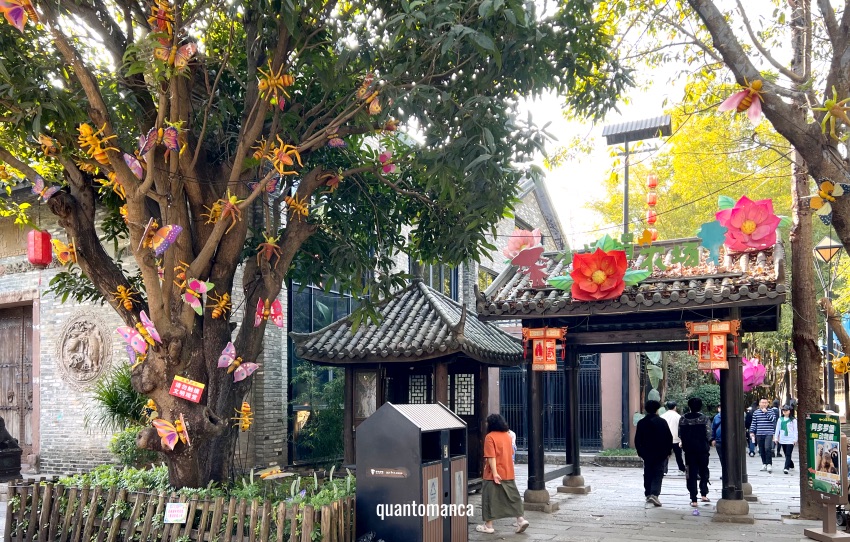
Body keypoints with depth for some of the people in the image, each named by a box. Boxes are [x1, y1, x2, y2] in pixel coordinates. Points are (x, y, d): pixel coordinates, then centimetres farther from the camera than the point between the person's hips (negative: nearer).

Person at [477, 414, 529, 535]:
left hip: (495, 474, -6)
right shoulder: (507, 435, 9)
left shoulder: (490, 437, -13)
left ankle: (488, 525, 8)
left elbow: (491, 457, -19)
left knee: (490, 498, 3)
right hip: (508, 473, 6)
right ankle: (521, 519, 4)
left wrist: (494, 473, -22)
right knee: (513, 496, 12)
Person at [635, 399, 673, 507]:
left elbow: (637, 440, 3)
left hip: (647, 454, 3)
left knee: (648, 474, 14)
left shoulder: (641, 423, 0)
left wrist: (640, 452, 13)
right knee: (658, 474, -2)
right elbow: (669, 437, -4)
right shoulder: (662, 422, -7)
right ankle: (654, 494, -18)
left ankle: (648, 494, 19)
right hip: (660, 453, -3)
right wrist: (668, 451, 7)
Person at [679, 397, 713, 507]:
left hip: (689, 449, 2)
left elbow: (680, 434, 1)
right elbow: (708, 434, -10)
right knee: (704, 471, 16)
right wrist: (708, 444, 9)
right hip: (702, 449, -2)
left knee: (691, 474, 5)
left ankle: (693, 500, 3)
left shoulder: (683, 419, -2)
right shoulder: (704, 418, -9)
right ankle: (704, 493, 5)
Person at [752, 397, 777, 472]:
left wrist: (766, 412, -16)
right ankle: (764, 464, 19)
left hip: (768, 434, -3)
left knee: (767, 448, -17)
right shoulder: (756, 412, 8)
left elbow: (773, 420, -13)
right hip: (759, 434, 3)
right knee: (761, 450, 8)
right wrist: (752, 432, 4)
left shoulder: (770, 411, 3)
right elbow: (754, 423, 10)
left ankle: (769, 464, -9)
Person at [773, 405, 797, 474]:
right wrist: (776, 438, 11)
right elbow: (777, 429, 14)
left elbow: (795, 430, -1)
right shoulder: (780, 419, 10)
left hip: (790, 440, -4)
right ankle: (791, 465, 30)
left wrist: (795, 439, -6)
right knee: (786, 454, 11)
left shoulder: (793, 420, -1)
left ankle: (786, 468, -18)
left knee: (788, 454, -11)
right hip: (782, 440, 5)